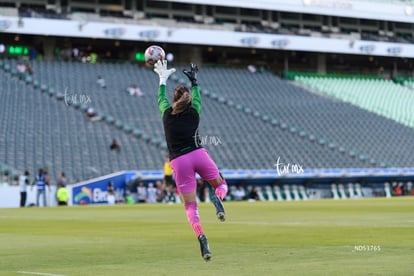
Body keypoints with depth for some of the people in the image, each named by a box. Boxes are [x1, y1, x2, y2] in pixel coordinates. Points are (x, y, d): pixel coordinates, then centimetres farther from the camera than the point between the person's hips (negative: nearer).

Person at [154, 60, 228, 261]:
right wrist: (194, 82, 46)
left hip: (179, 161, 0)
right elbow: (197, 97, 30)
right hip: (198, 154, 0)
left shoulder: (167, 113, 9)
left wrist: (163, 79, 46)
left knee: (190, 206, 0)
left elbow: (161, 98, 30)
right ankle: (217, 199, -17)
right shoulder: (194, 112, 9)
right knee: (221, 184, 22)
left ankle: (200, 236, -25)